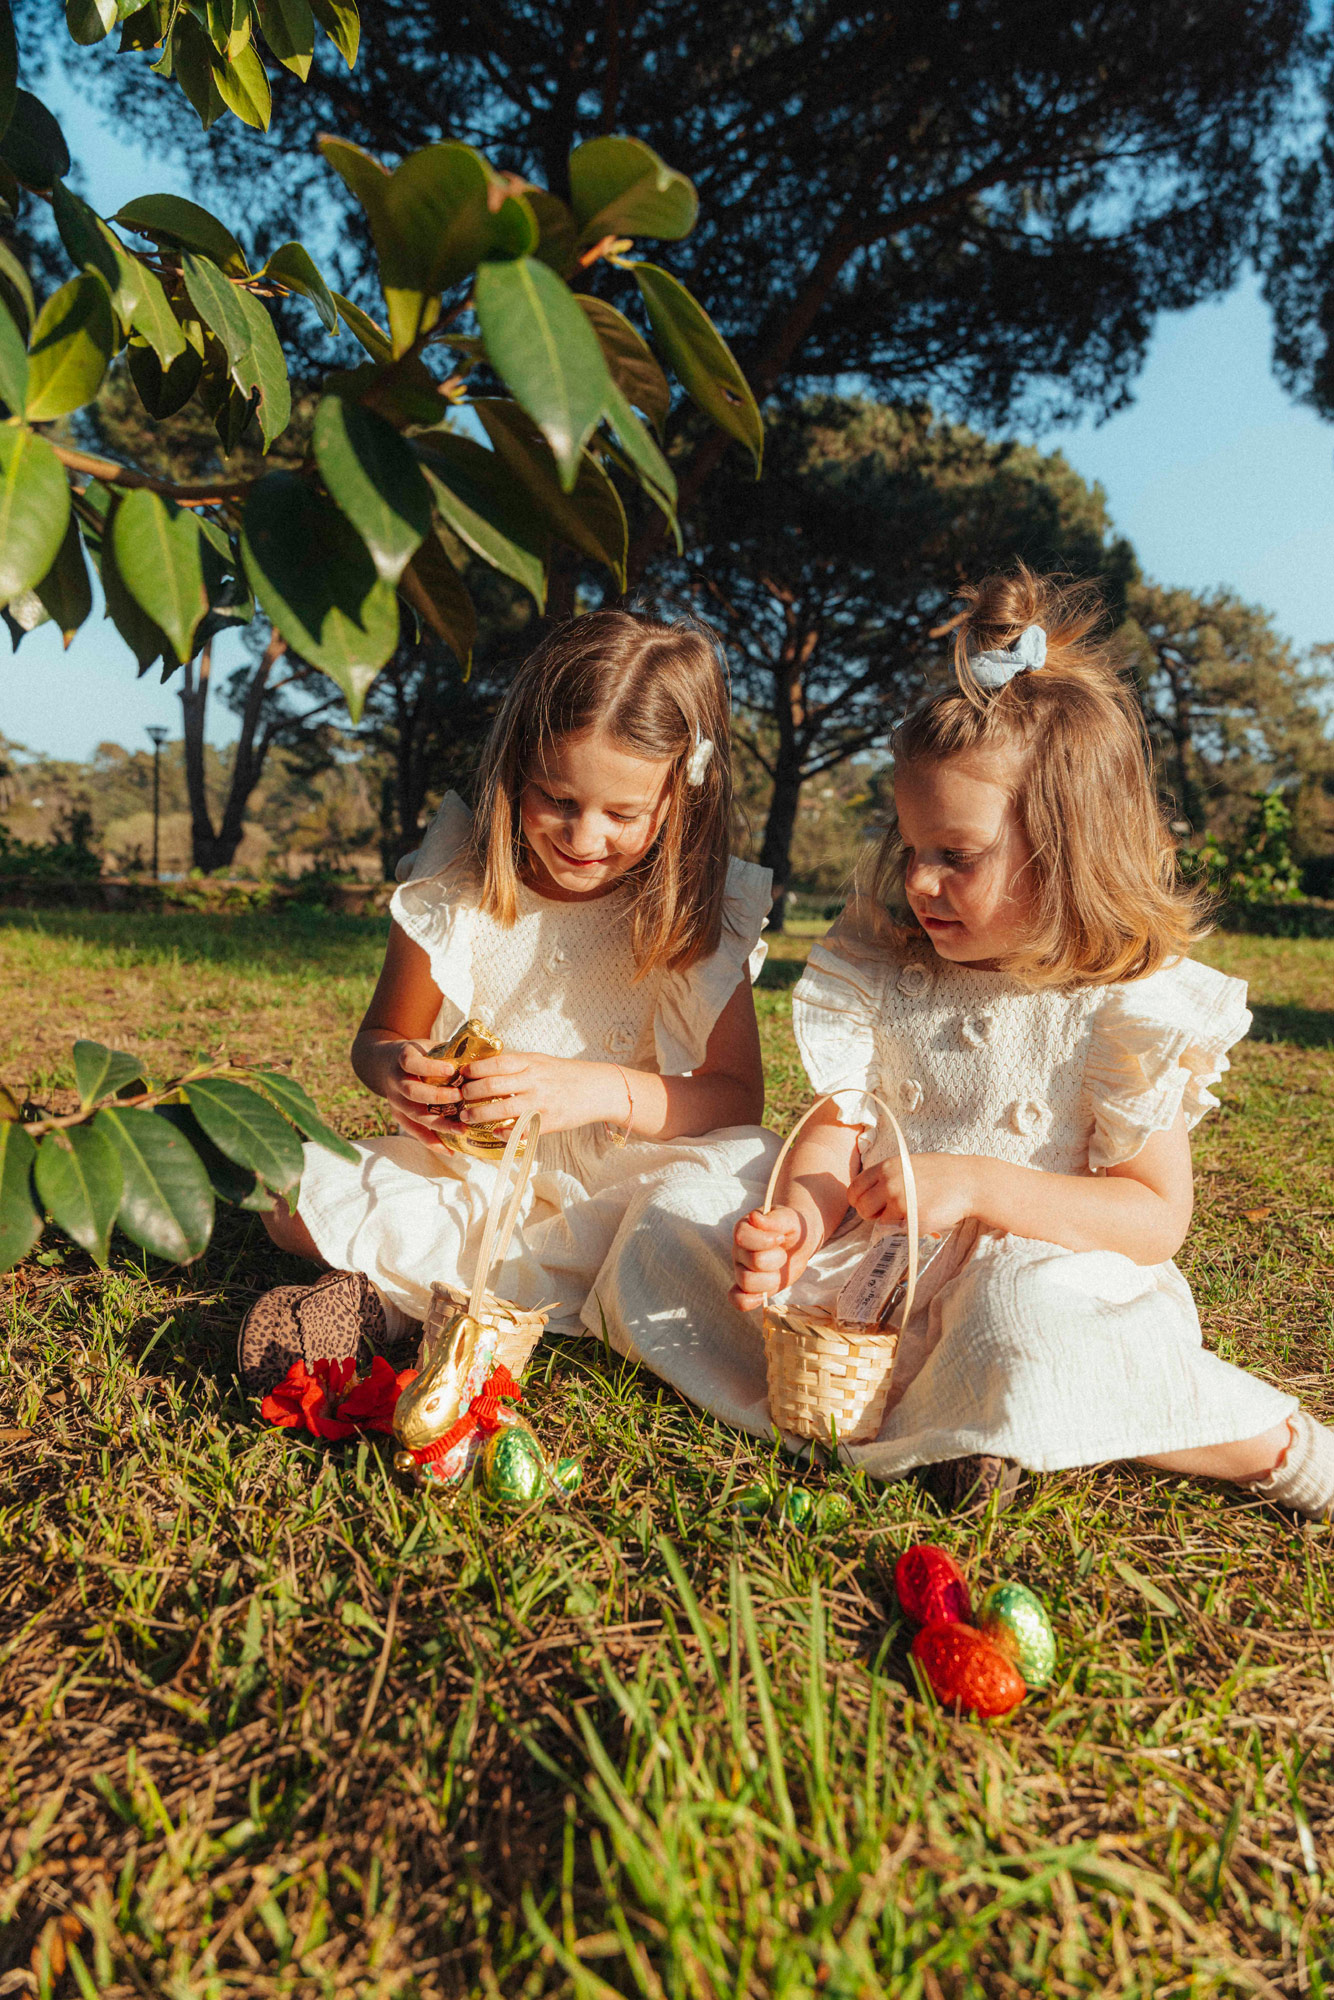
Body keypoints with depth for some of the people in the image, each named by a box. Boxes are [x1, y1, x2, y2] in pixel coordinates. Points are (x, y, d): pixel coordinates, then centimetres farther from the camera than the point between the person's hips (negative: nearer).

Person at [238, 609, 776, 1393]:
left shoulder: (705, 914, -9)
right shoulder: (455, 884, -6)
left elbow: (737, 1097, -13)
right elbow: (381, 1036, 4)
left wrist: (605, 1090, -31)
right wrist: (395, 1067, -21)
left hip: (618, 1182, 0)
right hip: (466, 1173, 1)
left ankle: (403, 1291, -28)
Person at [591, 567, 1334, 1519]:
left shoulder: (1135, 1009, -11)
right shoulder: (885, 969, 1)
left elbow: (1157, 1218, -12)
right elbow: (839, 1127, 0)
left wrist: (978, 1185, -23)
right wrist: (801, 1213, -23)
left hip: (1034, 1272, -4)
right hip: (874, 1265, 5)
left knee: (1032, 1319, -40)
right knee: (669, 1221, -7)